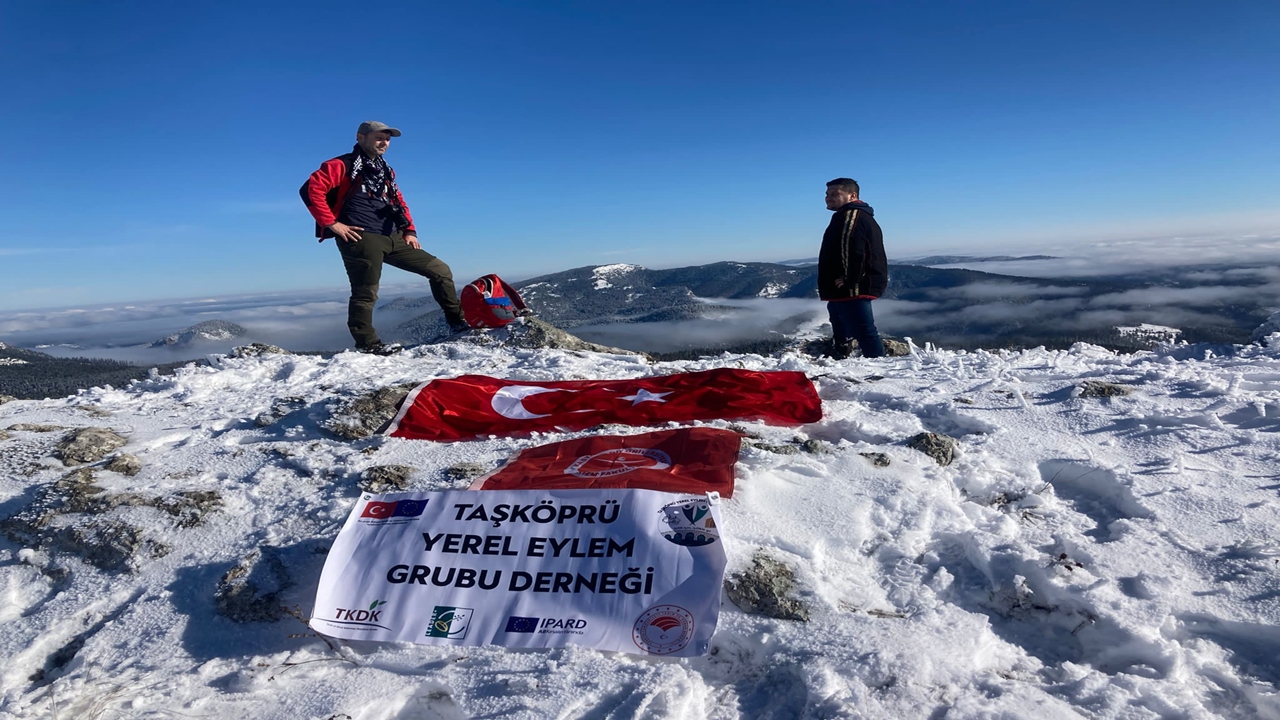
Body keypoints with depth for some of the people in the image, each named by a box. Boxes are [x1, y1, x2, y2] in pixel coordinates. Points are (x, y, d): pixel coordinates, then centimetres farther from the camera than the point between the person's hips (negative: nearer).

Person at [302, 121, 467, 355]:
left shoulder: (386, 171, 24)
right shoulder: (343, 165, -1)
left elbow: (399, 202, 30)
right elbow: (311, 189, -11)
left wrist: (409, 231, 15)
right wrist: (332, 224, -13)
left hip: (392, 238, 7)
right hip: (361, 239, -7)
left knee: (440, 270, 4)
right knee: (366, 293, -7)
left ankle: (457, 322, 10)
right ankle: (367, 344, 6)